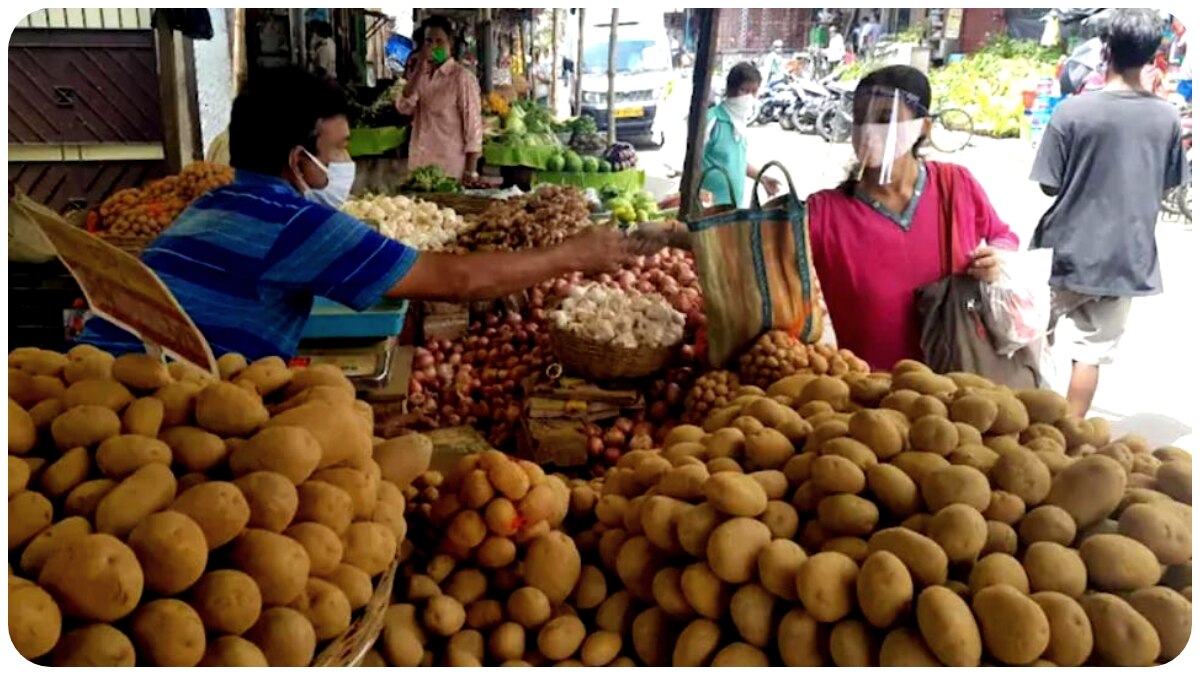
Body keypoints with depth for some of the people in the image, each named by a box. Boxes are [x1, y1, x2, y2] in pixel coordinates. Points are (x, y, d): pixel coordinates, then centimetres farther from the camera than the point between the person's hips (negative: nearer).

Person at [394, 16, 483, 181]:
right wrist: (418, 69, -10)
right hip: (419, 164, 5)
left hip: (452, 168, -5)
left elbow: (473, 124, -9)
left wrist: (470, 171, -14)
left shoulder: (462, 77, -7)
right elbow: (404, 108, -3)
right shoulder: (420, 75, 11)